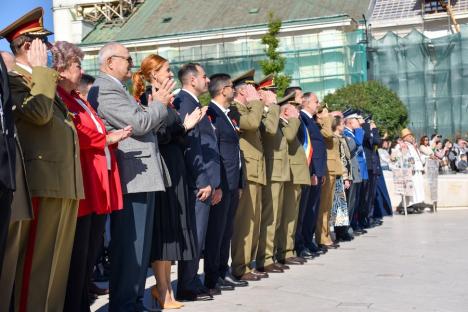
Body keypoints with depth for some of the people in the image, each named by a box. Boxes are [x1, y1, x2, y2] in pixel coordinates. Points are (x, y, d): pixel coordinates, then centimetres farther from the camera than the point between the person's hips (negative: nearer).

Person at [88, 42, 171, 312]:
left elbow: (145, 126, 22)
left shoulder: (117, 89, 20)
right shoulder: (104, 90, -12)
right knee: (129, 244, -6)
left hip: (143, 177, 11)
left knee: (140, 244, 14)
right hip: (131, 178, -11)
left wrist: (160, 105, 9)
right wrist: (159, 104, -3)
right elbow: (139, 124, -19)